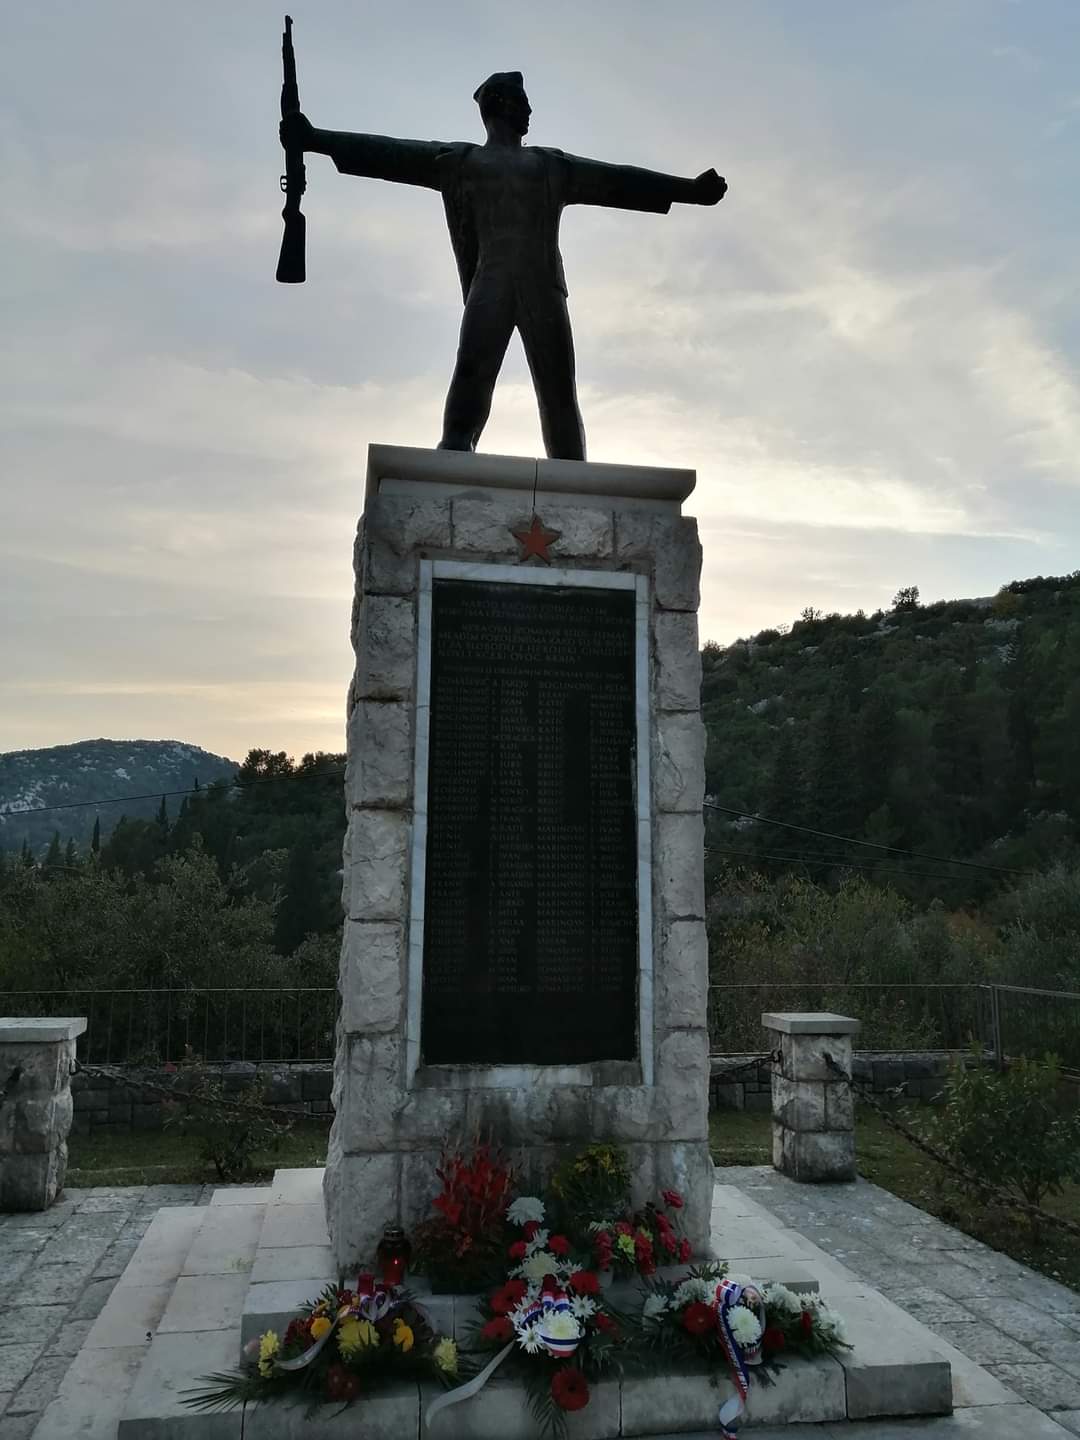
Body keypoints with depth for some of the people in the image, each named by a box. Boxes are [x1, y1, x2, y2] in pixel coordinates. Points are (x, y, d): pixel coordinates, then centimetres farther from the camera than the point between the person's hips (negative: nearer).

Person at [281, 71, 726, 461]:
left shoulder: (554, 165, 29)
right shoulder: (457, 160, 22)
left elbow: (619, 180, 27)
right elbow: (389, 154, 14)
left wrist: (688, 189, 23)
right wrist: (316, 138, 5)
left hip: (544, 283, 2)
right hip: (490, 279, -2)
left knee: (559, 389, -11)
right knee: (472, 369, -25)